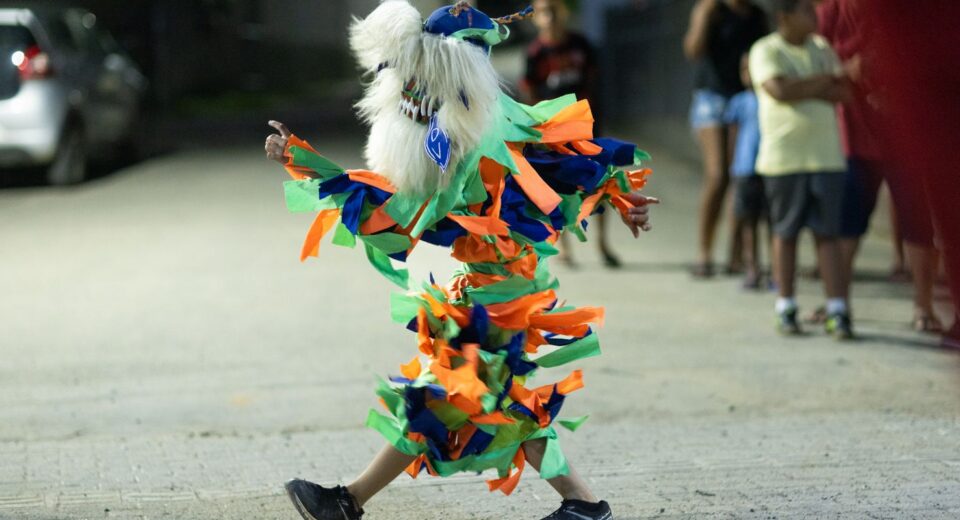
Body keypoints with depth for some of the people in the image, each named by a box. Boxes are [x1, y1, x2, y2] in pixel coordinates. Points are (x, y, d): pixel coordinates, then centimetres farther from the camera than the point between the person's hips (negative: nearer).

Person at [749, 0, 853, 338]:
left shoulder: (821, 49, 12)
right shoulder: (765, 51, -2)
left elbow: (843, 92, 3)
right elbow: (780, 90, -18)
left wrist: (802, 89, -10)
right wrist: (825, 80, -7)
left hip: (826, 155, 3)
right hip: (784, 157, -3)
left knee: (828, 234, 0)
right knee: (786, 233, 4)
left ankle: (838, 311, -2)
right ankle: (786, 309, 14)